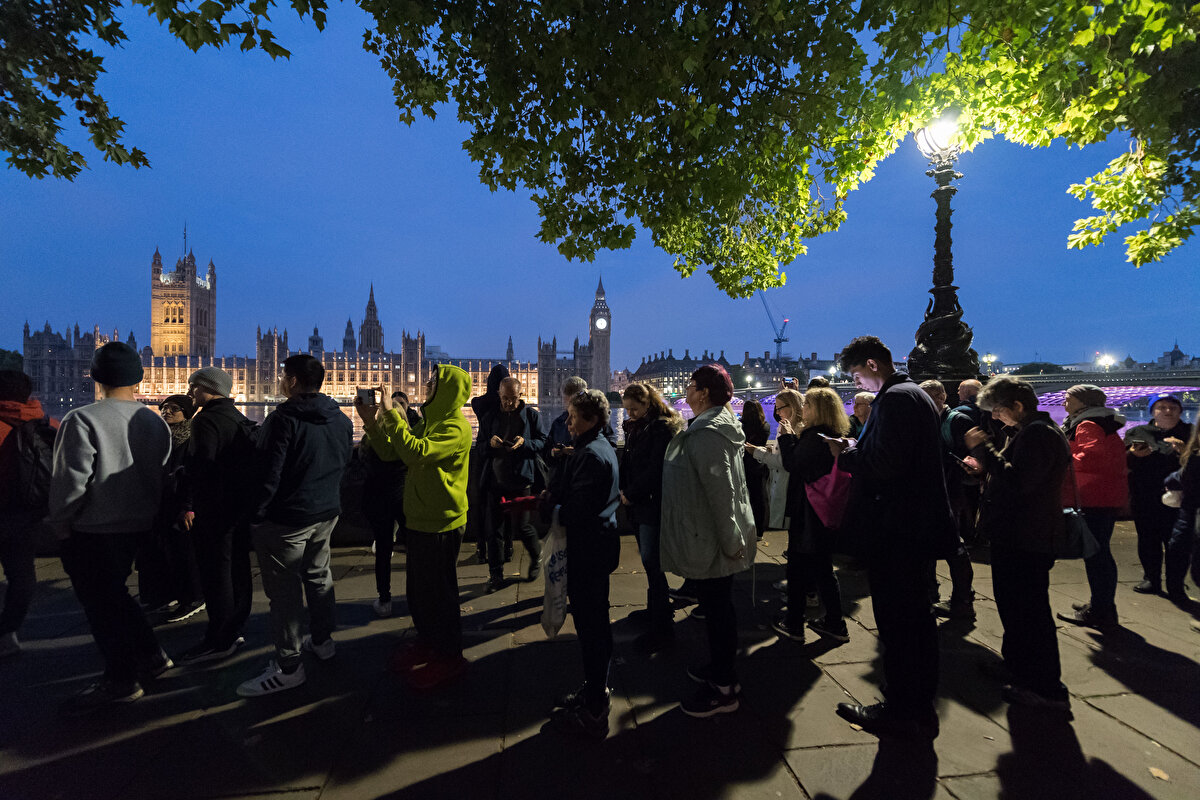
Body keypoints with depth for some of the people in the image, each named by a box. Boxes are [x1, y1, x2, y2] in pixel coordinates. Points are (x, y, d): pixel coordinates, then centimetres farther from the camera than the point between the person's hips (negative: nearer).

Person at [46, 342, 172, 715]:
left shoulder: (83, 420, -16)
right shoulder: (156, 422, 4)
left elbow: (71, 479, -18)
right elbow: (164, 473, 8)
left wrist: (59, 523, -4)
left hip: (93, 530, -7)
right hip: (139, 526, 7)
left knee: (100, 601, 6)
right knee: (114, 594, 23)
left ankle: (120, 680, 16)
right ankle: (150, 656, 28)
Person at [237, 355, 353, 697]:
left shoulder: (283, 419, -17)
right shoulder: (341, 420, 6)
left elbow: (268, 473, -18)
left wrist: (256, 515, -10)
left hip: (287, 519, -7)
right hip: (328, 513, 8)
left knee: (285, 589, 2)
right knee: (318, 575, 21)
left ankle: (288, 666, 10)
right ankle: (323, 640, 34)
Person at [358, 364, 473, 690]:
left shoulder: (455, 427, -18)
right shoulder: (429, 423, 13)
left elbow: (415, 452, -32)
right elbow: (390, 452, 11)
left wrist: (390, 414, -25)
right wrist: (370, 420, 1)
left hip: (441, 523, -9)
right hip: (419, 519, 9)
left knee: (439, 591, 3)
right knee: (418, 588, 20)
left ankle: (450, 657, 19)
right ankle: (427, 641, 39)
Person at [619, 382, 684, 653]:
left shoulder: (664, 428, -13)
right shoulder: (636, 428, 14)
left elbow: (655, 469, -19)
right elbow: (626, 461, 15)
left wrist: (631, 494, -13)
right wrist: (624, 490, 2)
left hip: (654, 504, -8)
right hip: (638, 502, 8)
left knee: (651, 561, -7)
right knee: (648, 558, 14)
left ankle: (662, 626, 2)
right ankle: (657, 608, 29)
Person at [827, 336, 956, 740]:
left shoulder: (895, 399, -17)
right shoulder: (916, 395, 15)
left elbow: (885, 463, -27)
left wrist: (847, 454, -11)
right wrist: (857, 451, 9)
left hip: (894, 532, -11)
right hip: (918, 527, 11)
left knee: (896, 623, 2)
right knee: (917, 618, 19)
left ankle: (901, 710, 16)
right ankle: (921, 707, 33)